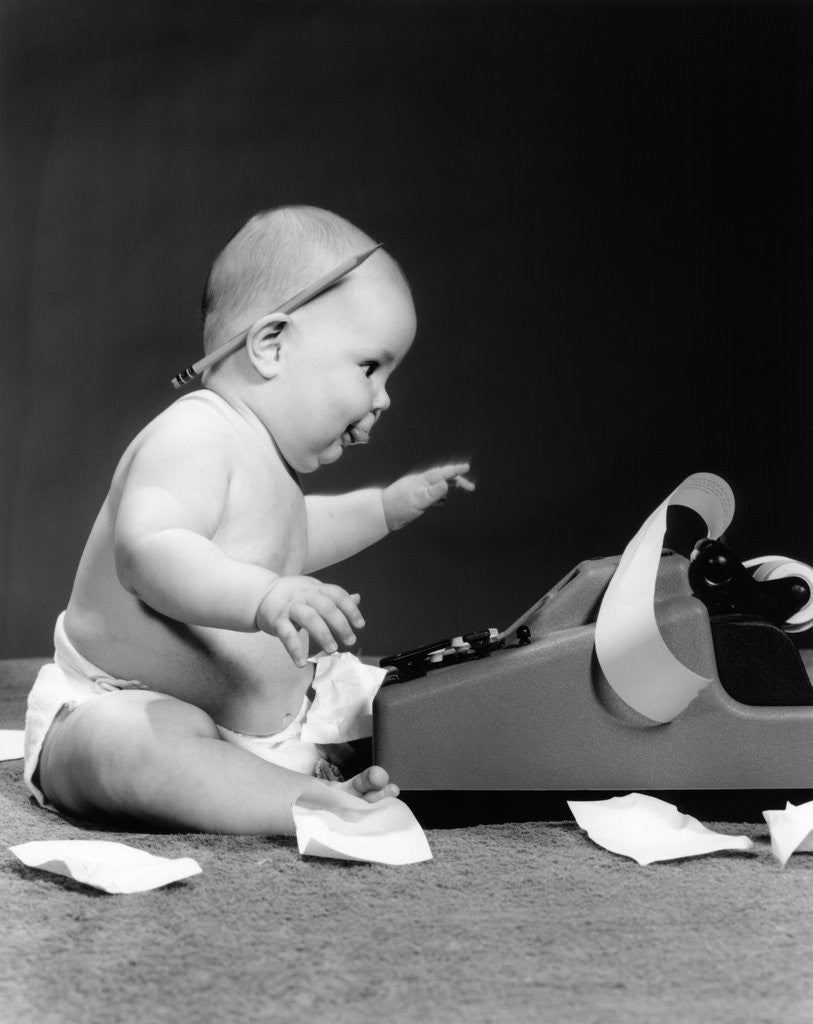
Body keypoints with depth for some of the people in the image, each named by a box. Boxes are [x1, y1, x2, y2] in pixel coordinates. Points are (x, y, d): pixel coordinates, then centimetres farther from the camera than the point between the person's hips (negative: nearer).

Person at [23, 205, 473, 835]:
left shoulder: (264, 451, 12)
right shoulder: (196, 436, -23)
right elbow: (148, 551, -41)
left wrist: (386, 507, 33)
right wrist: (264, 598, -53)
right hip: (124, 710, -11)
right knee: (143, 754, -41)